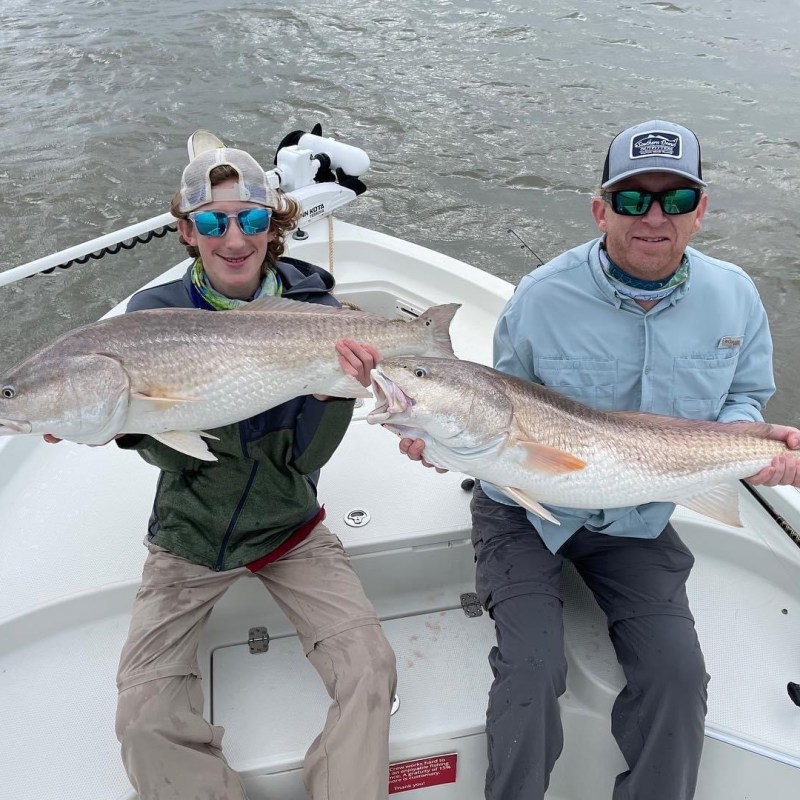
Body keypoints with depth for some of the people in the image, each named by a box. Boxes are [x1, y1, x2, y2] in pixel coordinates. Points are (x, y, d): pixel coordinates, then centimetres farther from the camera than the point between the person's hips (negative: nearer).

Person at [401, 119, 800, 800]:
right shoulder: (542, 297, -17)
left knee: (678, 675, -7)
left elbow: (744, 396, 9)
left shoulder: (733, 297, -6)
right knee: (532, 669, -15)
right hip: (526, 511, -2)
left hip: (640, 522, 3)